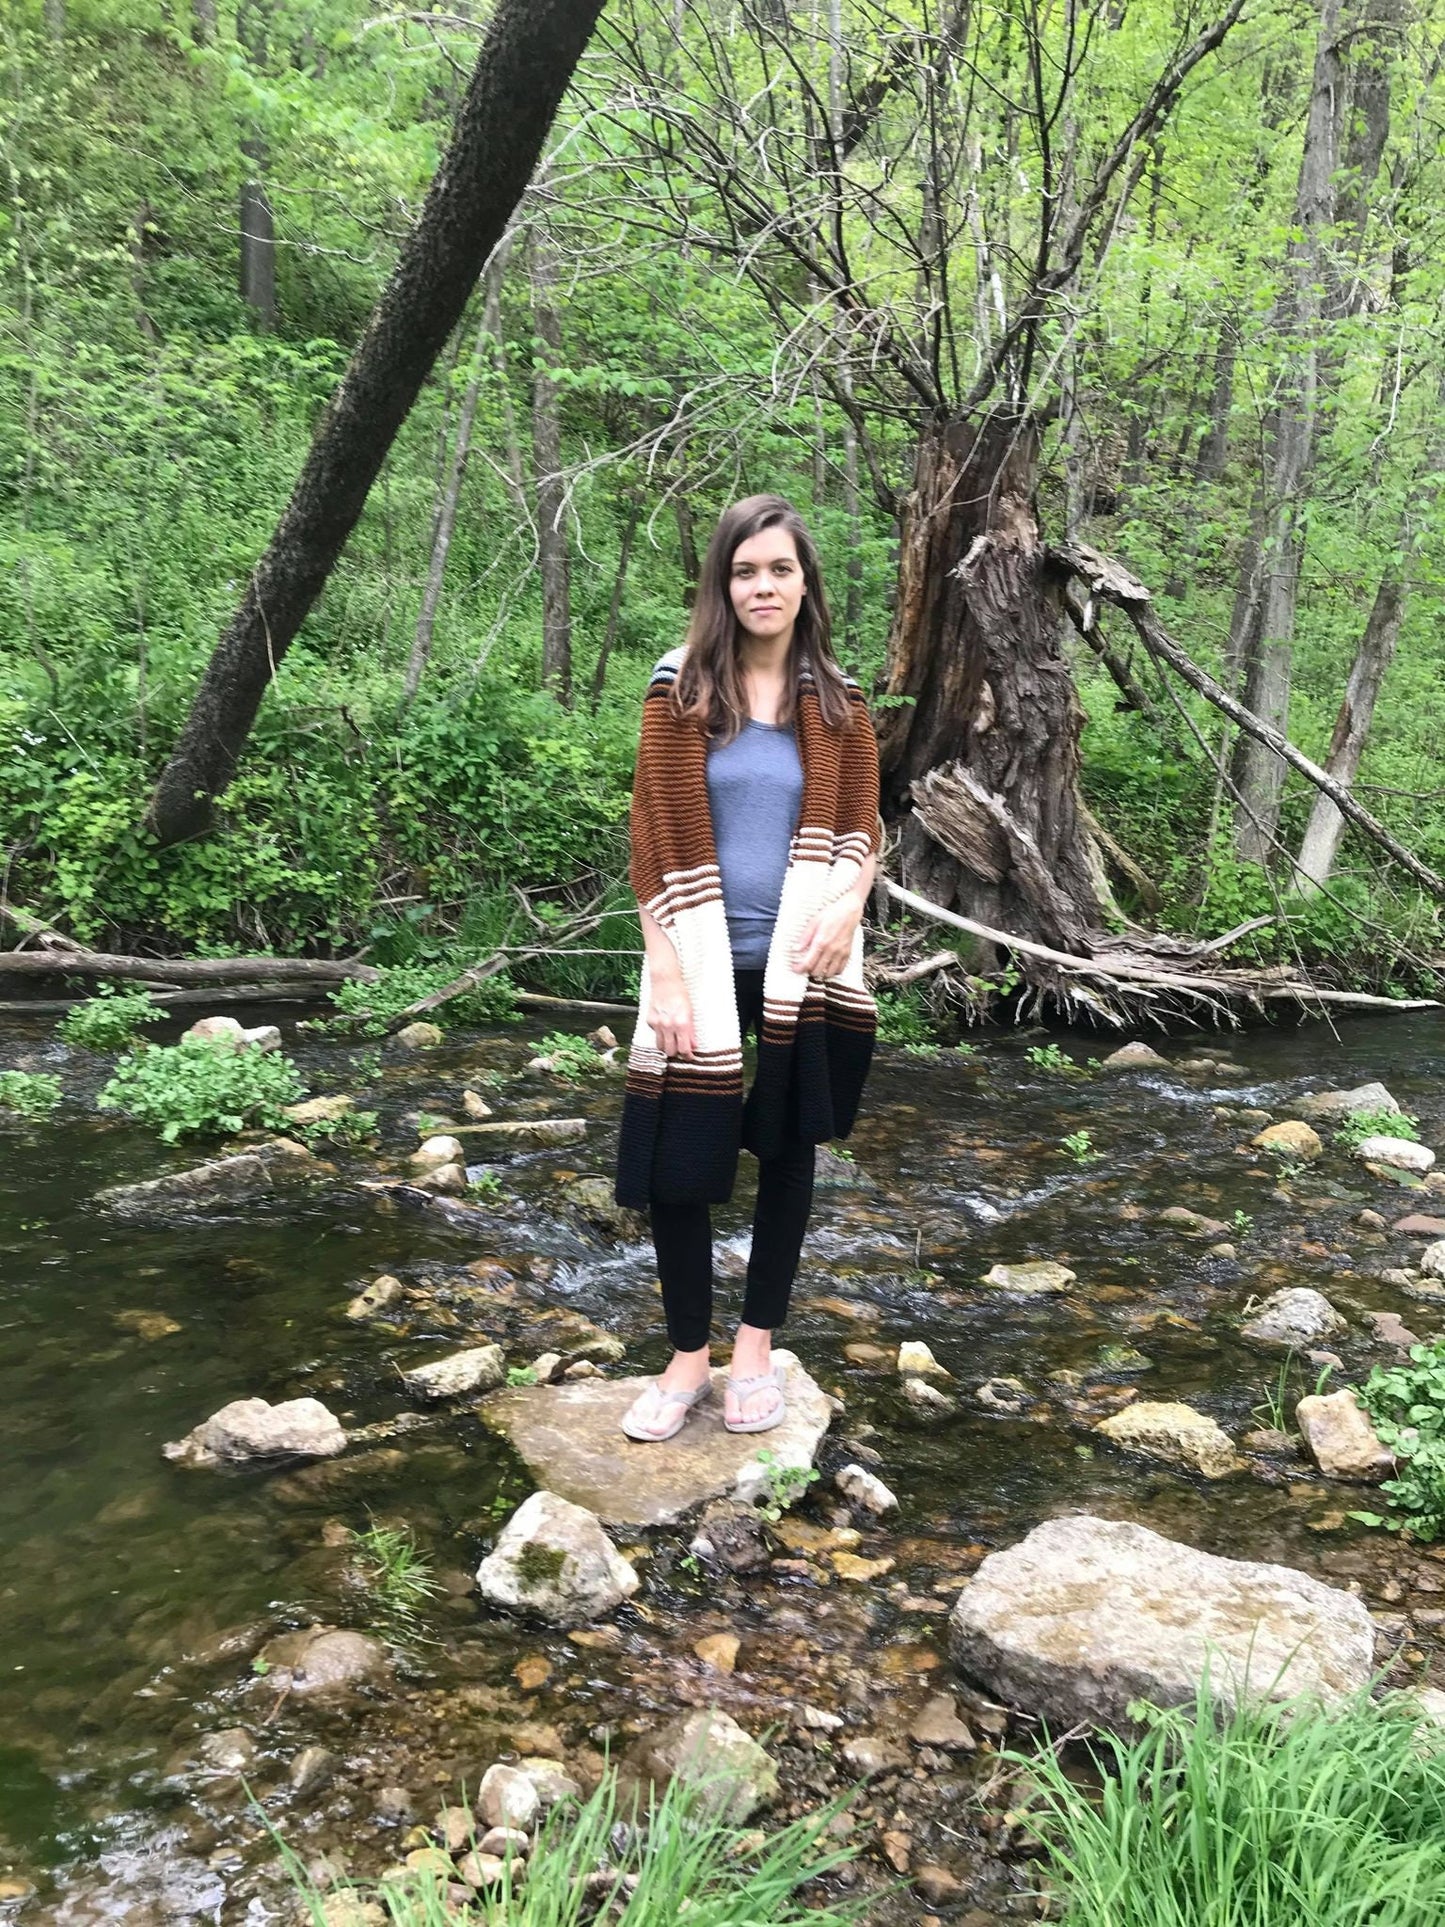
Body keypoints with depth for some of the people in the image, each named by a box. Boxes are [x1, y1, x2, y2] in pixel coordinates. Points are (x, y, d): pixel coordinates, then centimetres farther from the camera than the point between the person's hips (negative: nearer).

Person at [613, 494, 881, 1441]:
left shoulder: (835, 699, 4)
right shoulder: (682, 690, -3)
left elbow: (863, 824, 7)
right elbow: (654, 836, -5)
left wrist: (848, 903, -14)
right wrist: (667, 971, -12)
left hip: (802, 966, 2)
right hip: (703, 964, -2)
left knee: (788, 1149, 11)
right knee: (676, 1161, -2)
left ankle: (758, 1348, 27)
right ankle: (689, 1356, 19)